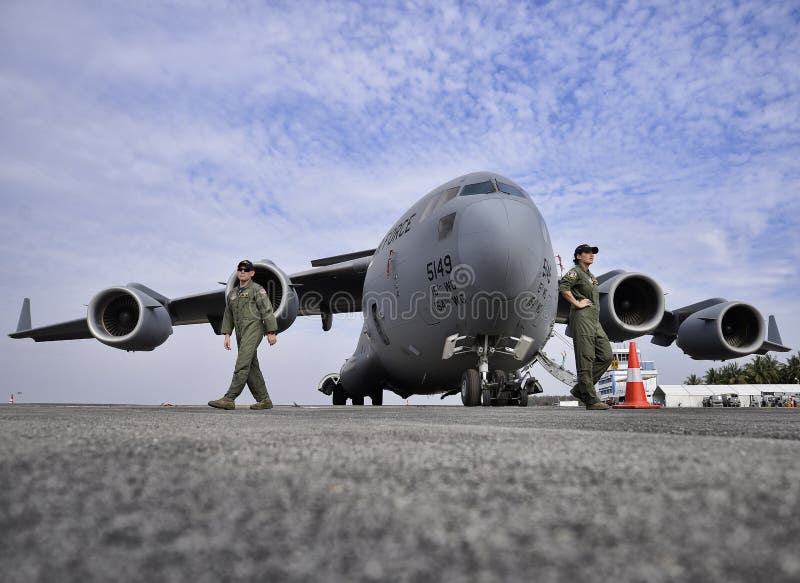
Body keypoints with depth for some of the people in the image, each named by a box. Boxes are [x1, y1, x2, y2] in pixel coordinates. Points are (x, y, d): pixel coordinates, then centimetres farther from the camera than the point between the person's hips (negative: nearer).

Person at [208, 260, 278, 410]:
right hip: (240, 333, 8)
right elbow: (228, 315, 20)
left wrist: (271, 332, -12)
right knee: (252, 368, 6)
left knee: (242, 365, -14)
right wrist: (227, 334, 10)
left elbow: (267, 311, -6)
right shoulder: (233, 293, 21)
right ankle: (264, 400, 11)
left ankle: (229, 399, -17)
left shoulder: (257, 289, 1)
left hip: (253, 328, -8)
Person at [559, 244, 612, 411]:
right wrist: (576, 303, -19)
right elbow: (563, 286, -23)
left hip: (595, 320, 9)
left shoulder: (591, 276, 26)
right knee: (586, 359, -9)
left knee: (606, 356, 3)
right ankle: (590, 400, -7)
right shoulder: (575, 272, -3)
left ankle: (580, 390, 8)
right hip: (582, 318, -9)